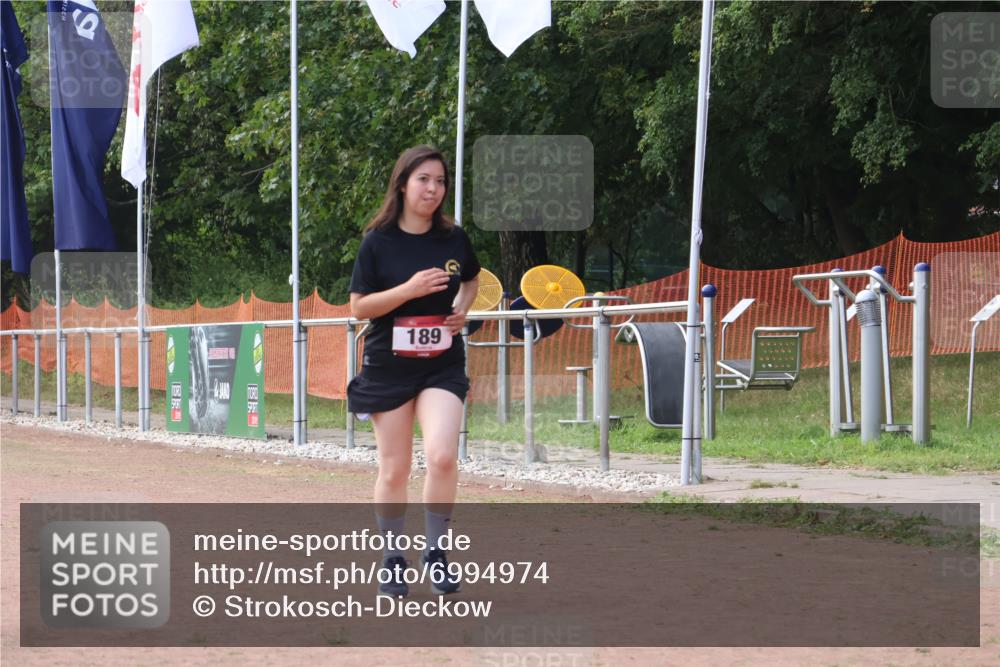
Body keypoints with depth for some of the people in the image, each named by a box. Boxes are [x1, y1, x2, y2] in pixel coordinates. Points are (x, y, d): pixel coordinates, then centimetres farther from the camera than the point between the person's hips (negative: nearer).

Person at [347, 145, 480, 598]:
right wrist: (410, 289, -18)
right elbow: (358, 307, -6)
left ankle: (435, 551, 1)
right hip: (389, 366, -1)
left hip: (442, 364, 1)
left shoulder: (453, 238, 2)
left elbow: (471, 279, 23)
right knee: (394, 470, 5)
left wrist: (462, 310, 2)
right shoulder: (378, 242, -6)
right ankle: (392, 559, 22)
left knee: (441, 456, -18)